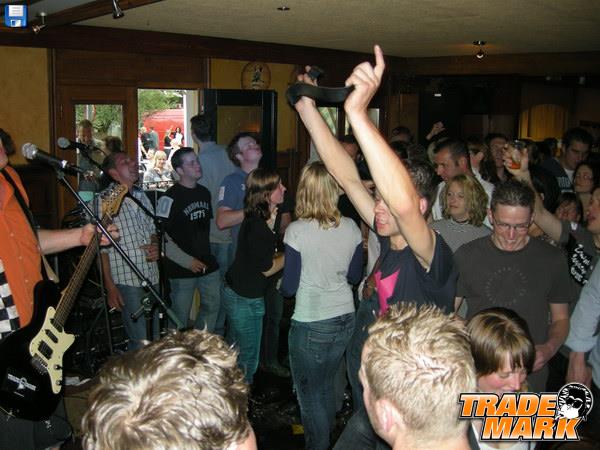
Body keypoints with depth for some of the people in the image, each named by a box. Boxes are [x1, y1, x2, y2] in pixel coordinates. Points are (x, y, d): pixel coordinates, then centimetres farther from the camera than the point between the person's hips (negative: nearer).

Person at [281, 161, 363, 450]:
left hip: (310, 324, -5)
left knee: (310, 393, 14)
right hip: (345, 318, 5)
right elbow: (355, 277, 6)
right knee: (326, 384, 25)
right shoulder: (351, 228, -5)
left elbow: (289, 287, -13)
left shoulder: (296, 231, -17)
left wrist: (281, 285, 8)